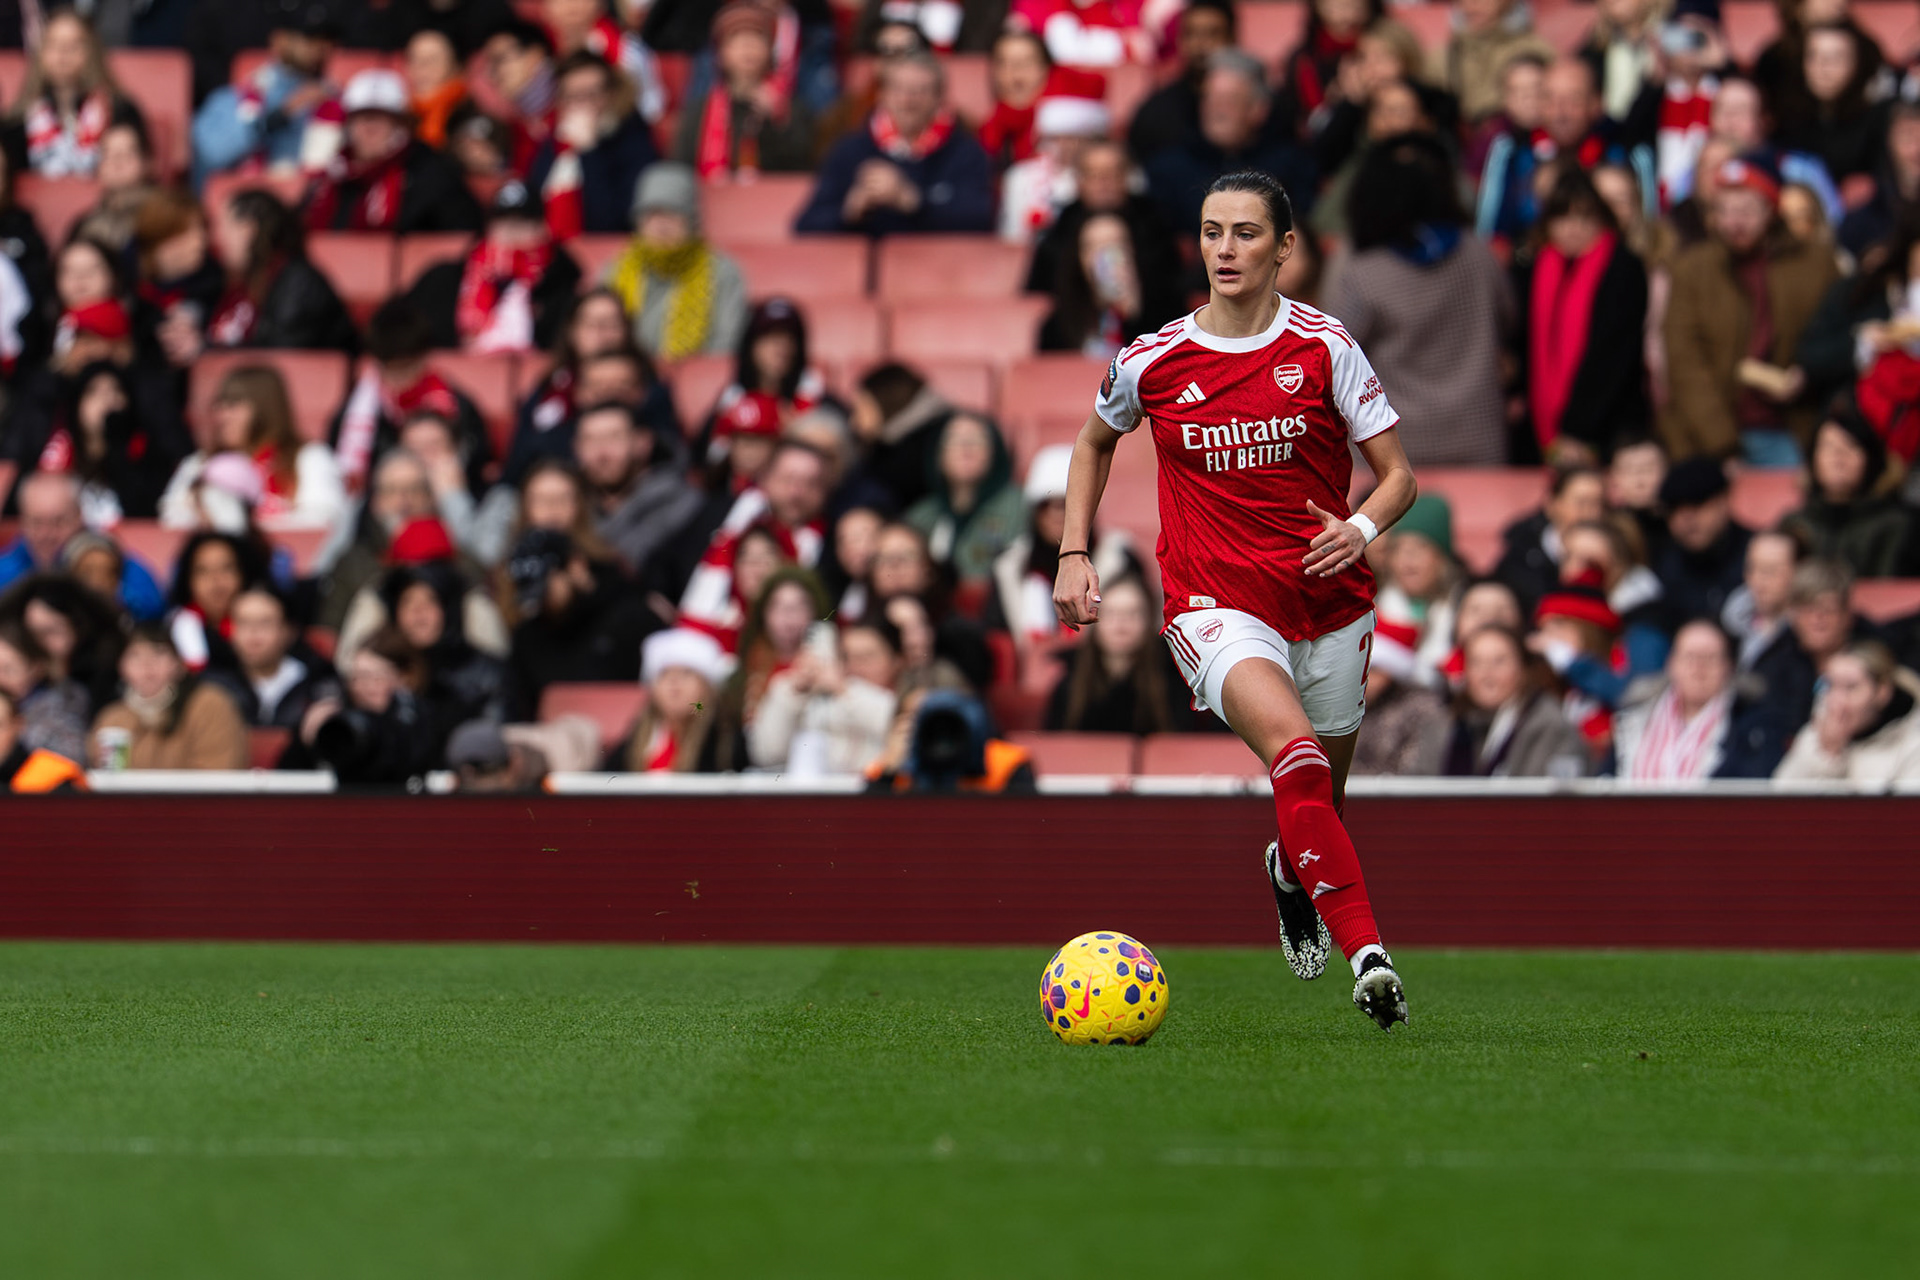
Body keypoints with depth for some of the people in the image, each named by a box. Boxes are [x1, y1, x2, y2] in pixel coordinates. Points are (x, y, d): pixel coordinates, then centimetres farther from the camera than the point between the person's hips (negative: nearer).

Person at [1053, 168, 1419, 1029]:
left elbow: (1398, 473, 1)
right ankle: (1366, 953, -38)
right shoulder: (1153, 361, 0)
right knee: (1294, 752, -30)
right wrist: (1074, 554, 12)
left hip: (1329, 607, 2)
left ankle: (1290, 875, 52)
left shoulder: (1323, 347, -3)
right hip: (1216, 605, -2)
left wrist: (1360, 529, -19)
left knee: (1319, 807, 14)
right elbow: (1095, 441, 21)